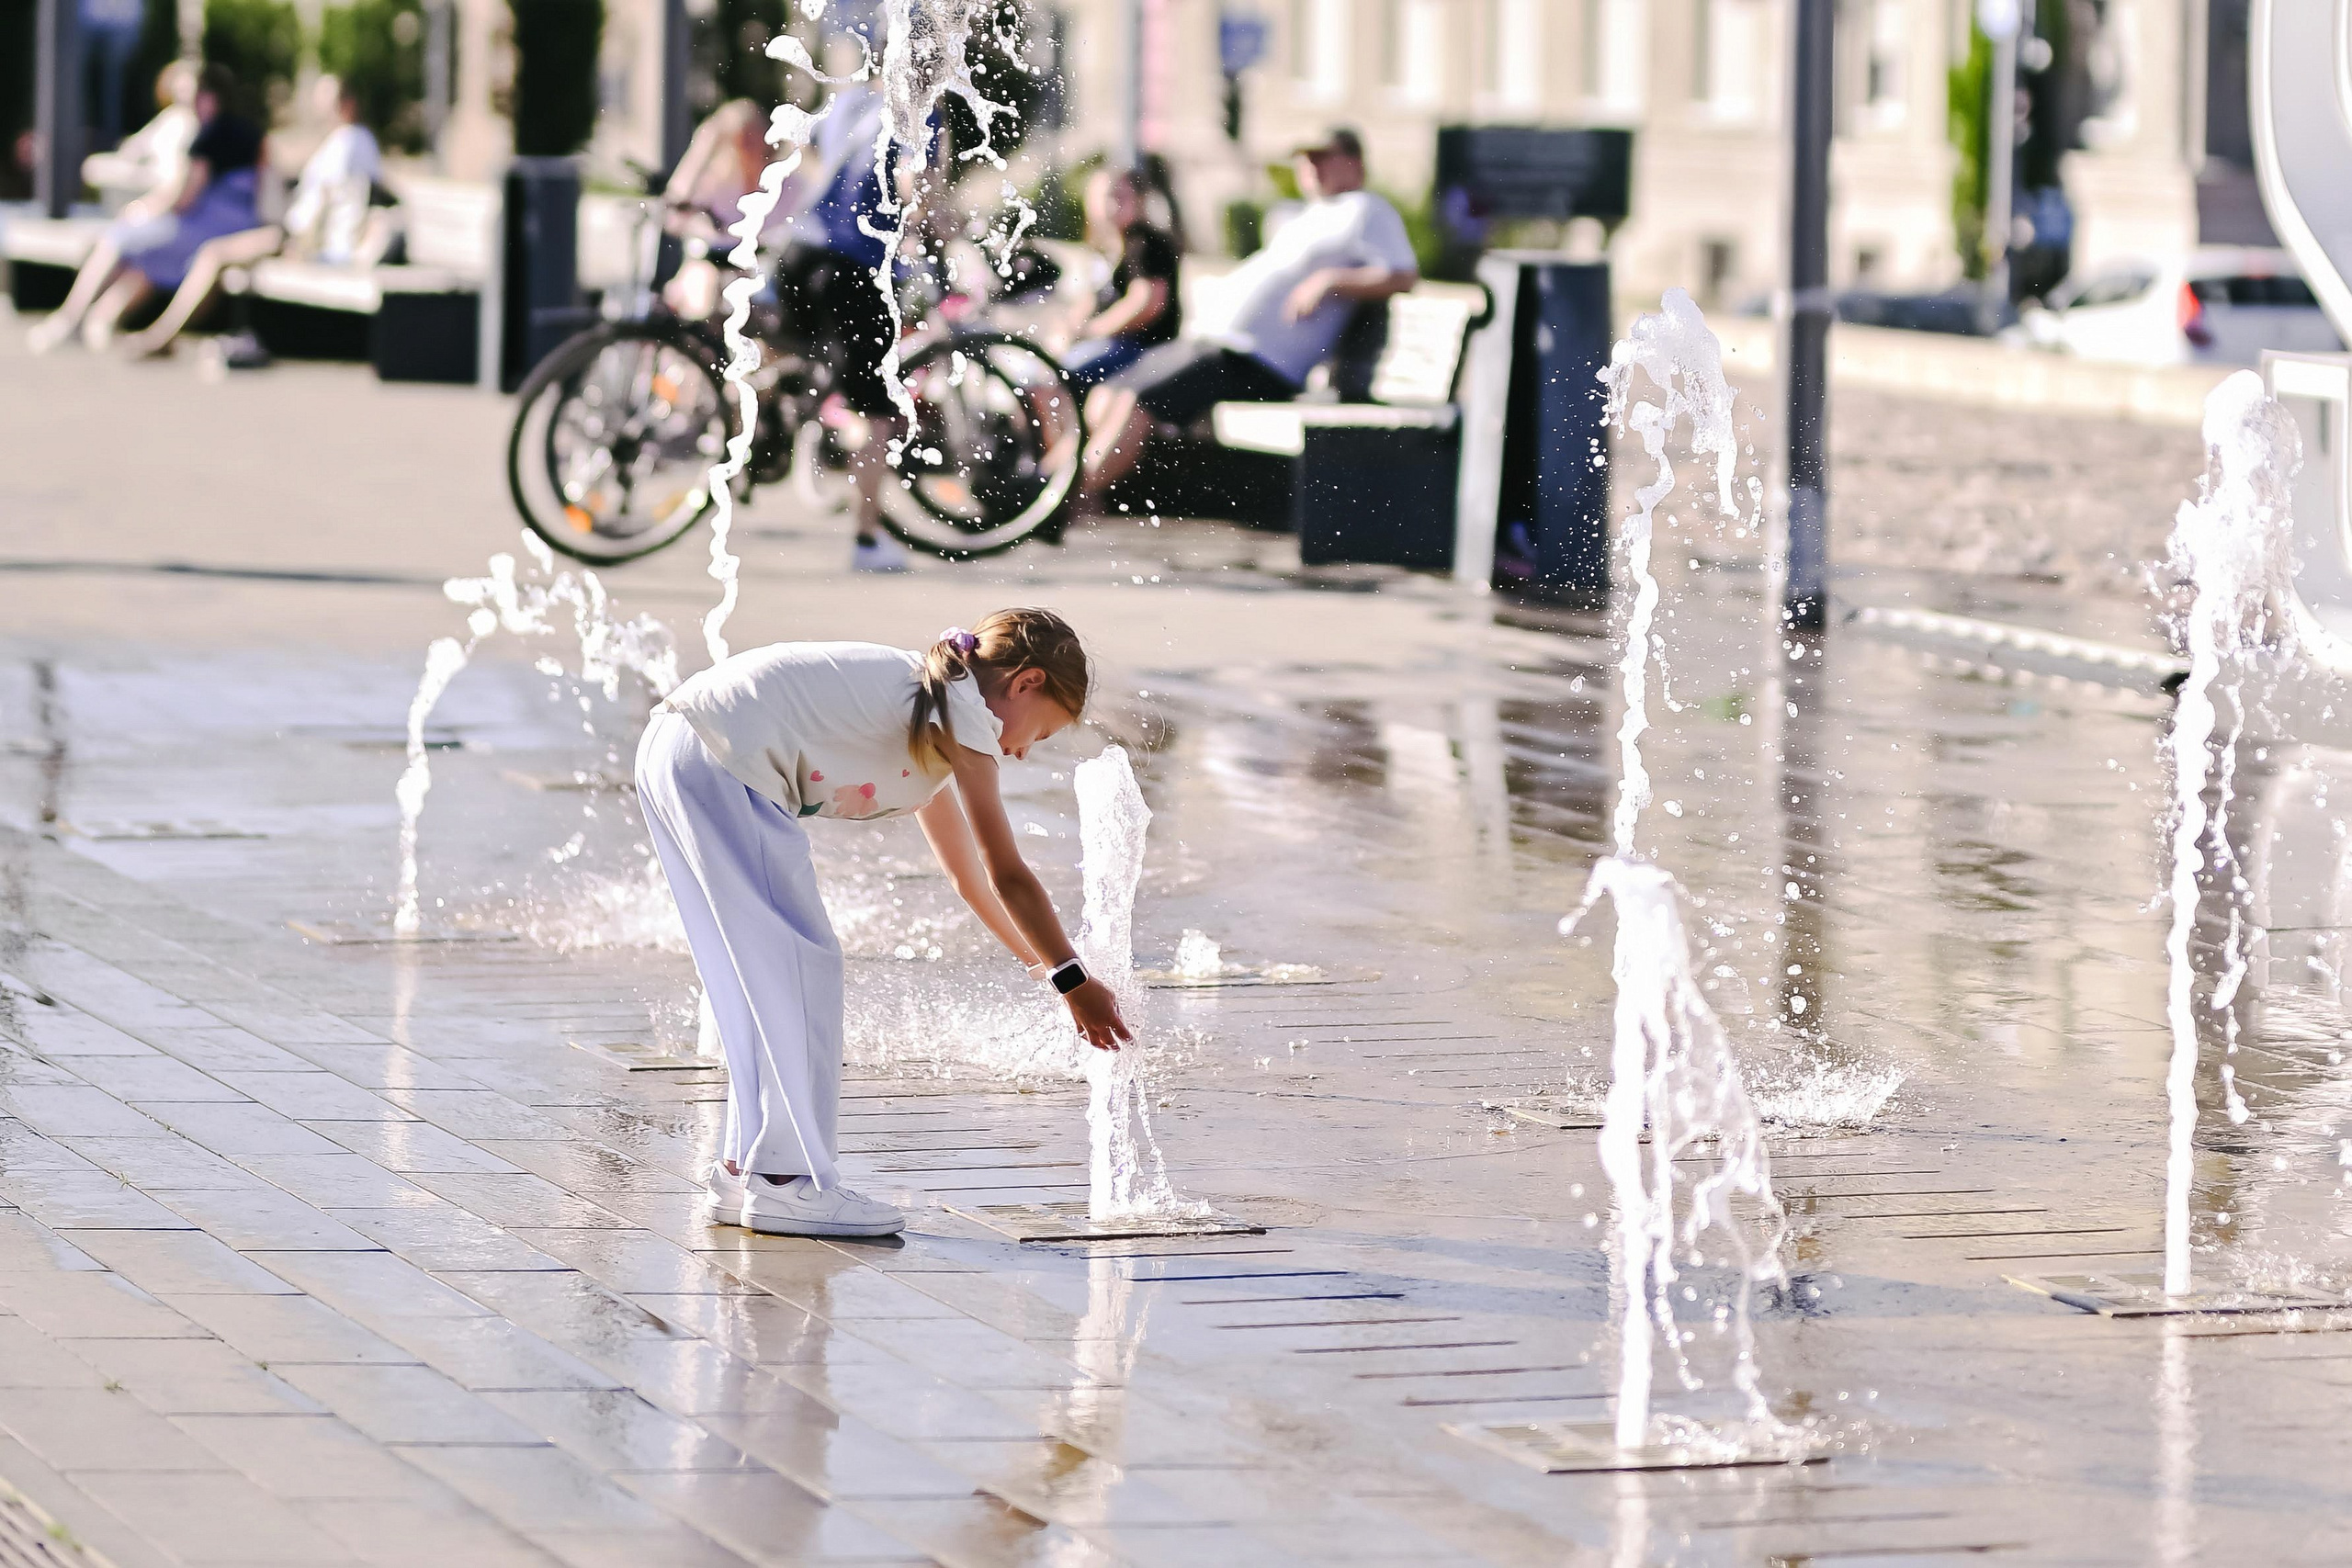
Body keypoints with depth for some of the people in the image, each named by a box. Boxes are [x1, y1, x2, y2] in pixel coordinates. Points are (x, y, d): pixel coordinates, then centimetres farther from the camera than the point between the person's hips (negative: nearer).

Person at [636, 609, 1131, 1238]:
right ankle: (788, 1181, -1)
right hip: (719, 768, -10)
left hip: (670, 754, 10)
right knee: (802, 966, -4)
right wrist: (1074, 980, 4)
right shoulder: (964, 714, -3)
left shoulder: (931, 718, 26)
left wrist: (1047, 966, 36)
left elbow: (969, 874, 34)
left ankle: (745, 1169, 21)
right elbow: (1008, 876, -4)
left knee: (761, 975, 16)